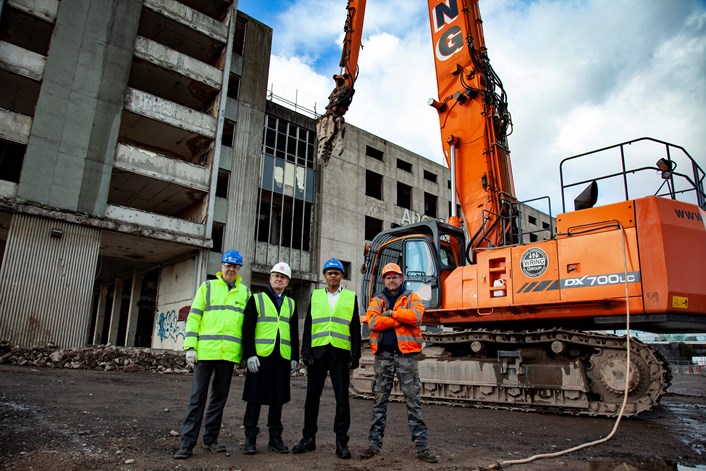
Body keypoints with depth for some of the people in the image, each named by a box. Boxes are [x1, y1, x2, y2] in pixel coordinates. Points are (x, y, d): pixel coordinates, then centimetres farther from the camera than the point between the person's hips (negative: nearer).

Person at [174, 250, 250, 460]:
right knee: (197, 397, 0)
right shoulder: (207, 286, 7)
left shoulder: (245, 292, 13)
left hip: (229, 354, 2)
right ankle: (187, 443, 7)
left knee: (219, 398, 10)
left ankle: (210, 438, 23)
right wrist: (190, 346, -7)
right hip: (205, 351, -2)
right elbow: (193, 317, 2)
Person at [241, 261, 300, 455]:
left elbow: (294, 333, 15)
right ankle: (250, 439, 14)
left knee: (278, 399, 10)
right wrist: (250, 354, -11)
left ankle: (275, 438, 21)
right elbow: (247, 329, -3)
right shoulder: (256, 299, 3)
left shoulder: (291, 303, 14)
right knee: (255, 398, 2)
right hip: (260, 356, -3)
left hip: (282, 358, 3)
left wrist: (295, 358, 9)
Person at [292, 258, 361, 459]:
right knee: (312, 396, 7)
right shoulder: (315, 295, 11)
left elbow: (355, 329, 5)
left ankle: (341, 442, 12)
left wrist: (355, 356, -2)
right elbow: (308, 326, 7)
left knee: (342, 399, 2)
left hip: (340, 353, -1)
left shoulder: (351, 297, 8)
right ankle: (309, 438, 21)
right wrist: (306, 352, -1)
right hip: (317, 352, 1)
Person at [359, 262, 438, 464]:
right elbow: (373, 322, -9)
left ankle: (422, 447, 9)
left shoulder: (412, 298, 7)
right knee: (379, 401, 9)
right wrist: (402, 319, -12)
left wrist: (391, 313, -10)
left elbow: (416, 316, -15)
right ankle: (374, 444, 18)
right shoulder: (377, 300, 11)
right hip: (383, 355, 2)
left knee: (413, 401, 2)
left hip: (406, 355, -2)